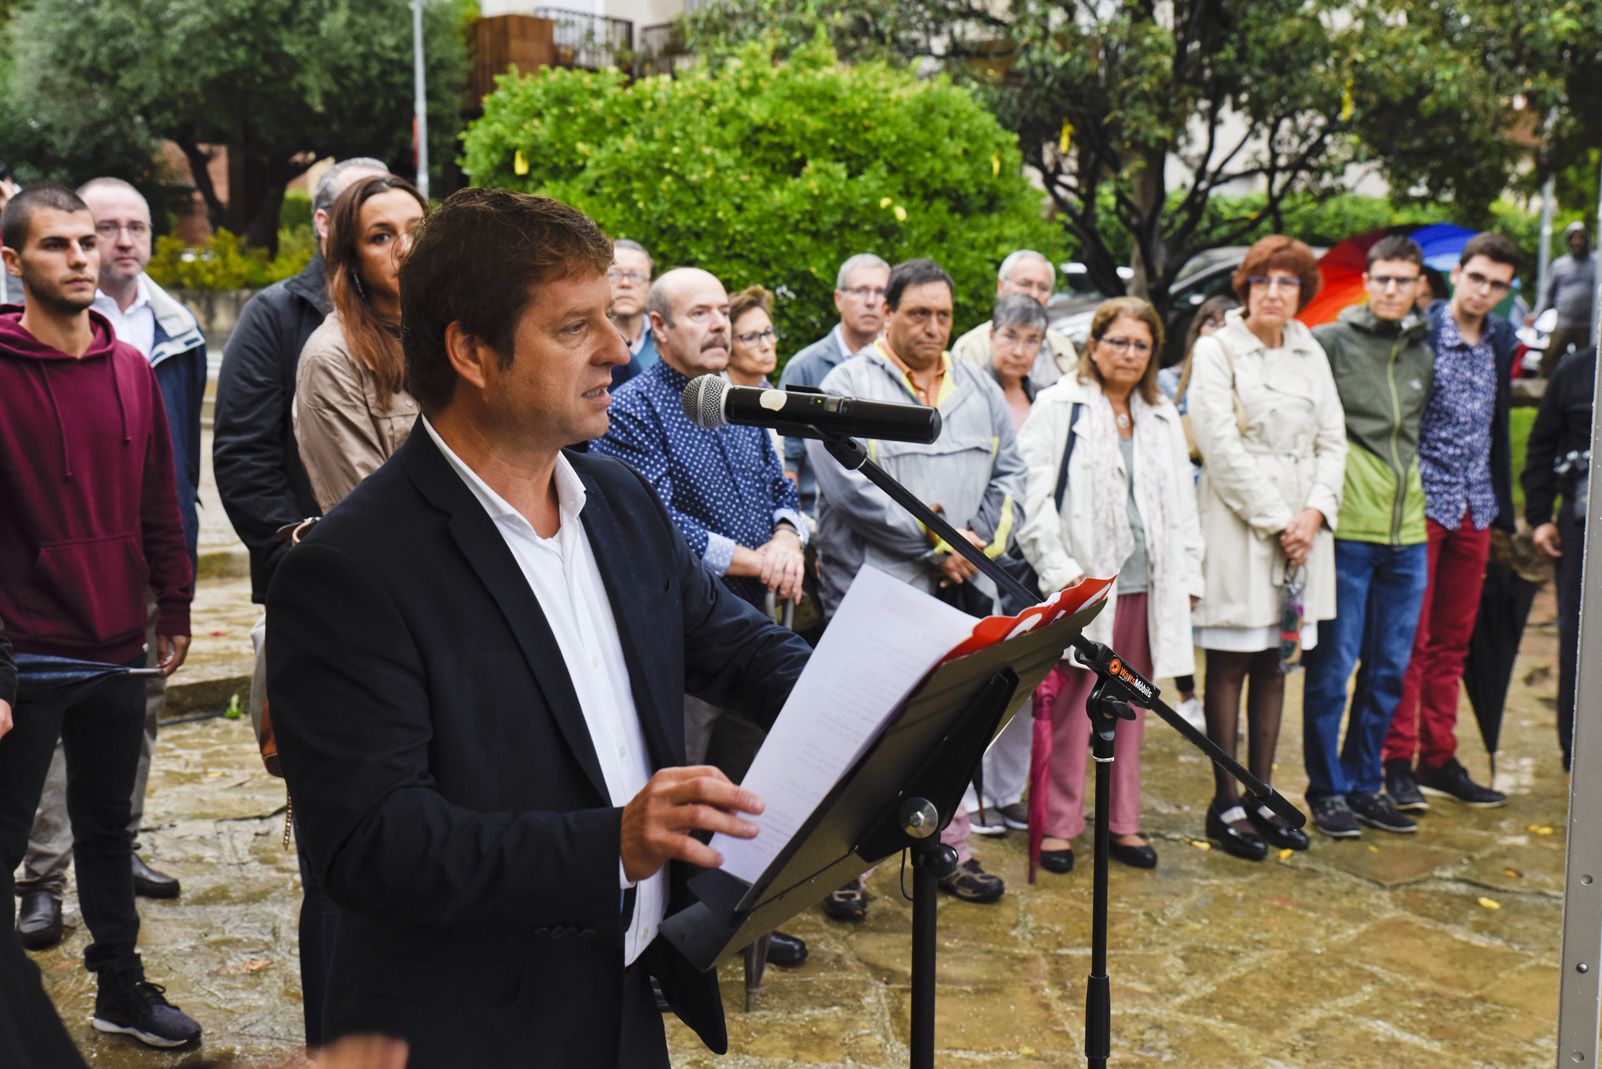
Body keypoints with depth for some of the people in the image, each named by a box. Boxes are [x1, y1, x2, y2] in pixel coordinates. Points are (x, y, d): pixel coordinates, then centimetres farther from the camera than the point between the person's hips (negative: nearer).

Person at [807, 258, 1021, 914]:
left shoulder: (978, 388, 15)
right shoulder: (849, 385, -5)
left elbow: (1009, 470, 19)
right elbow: (847, 485, -15)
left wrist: (981, 537, 1)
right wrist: (933, 543, -12)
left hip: (961, 588, 6)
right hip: (873, 590, -6)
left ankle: (951, 848, 27)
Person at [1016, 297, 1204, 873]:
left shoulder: (1163, 417, 18)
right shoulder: (1058, 406, 0)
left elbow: (1181, 504, 19)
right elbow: (1034, 495, -7)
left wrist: (1185, 576, 11)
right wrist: (1059, 570, -14)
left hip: (1146, 583, 5)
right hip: (1082, 583, -5)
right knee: (1071, 703, -3)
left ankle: (1123, 823, 20)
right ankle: (1058, 823, 8)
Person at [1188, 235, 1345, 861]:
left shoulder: (1311, 355, 13)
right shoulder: (1216, 351, -3)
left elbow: (1332, 441, 11)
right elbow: (1222, 448, -11)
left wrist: (1314, 512, -6)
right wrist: (1277, 522, -13)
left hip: (1302, 528, 5)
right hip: (1238, 526, -5)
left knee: (1274, 665, 10)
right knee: (1230, 667, -1)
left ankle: (1261, 796, 19)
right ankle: (1226, 805, 6)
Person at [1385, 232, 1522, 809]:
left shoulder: (1502, 341, 10)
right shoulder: (1419, 334, -9)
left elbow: (1499, 426, 18)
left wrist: (1501, 507, 17)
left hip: (1474, 511, 6)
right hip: (1422, 503, -6)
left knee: (1452, 642, 11)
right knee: (1410, 640, -2)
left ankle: (1438, 758, 20)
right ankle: (1397, 761, 6)